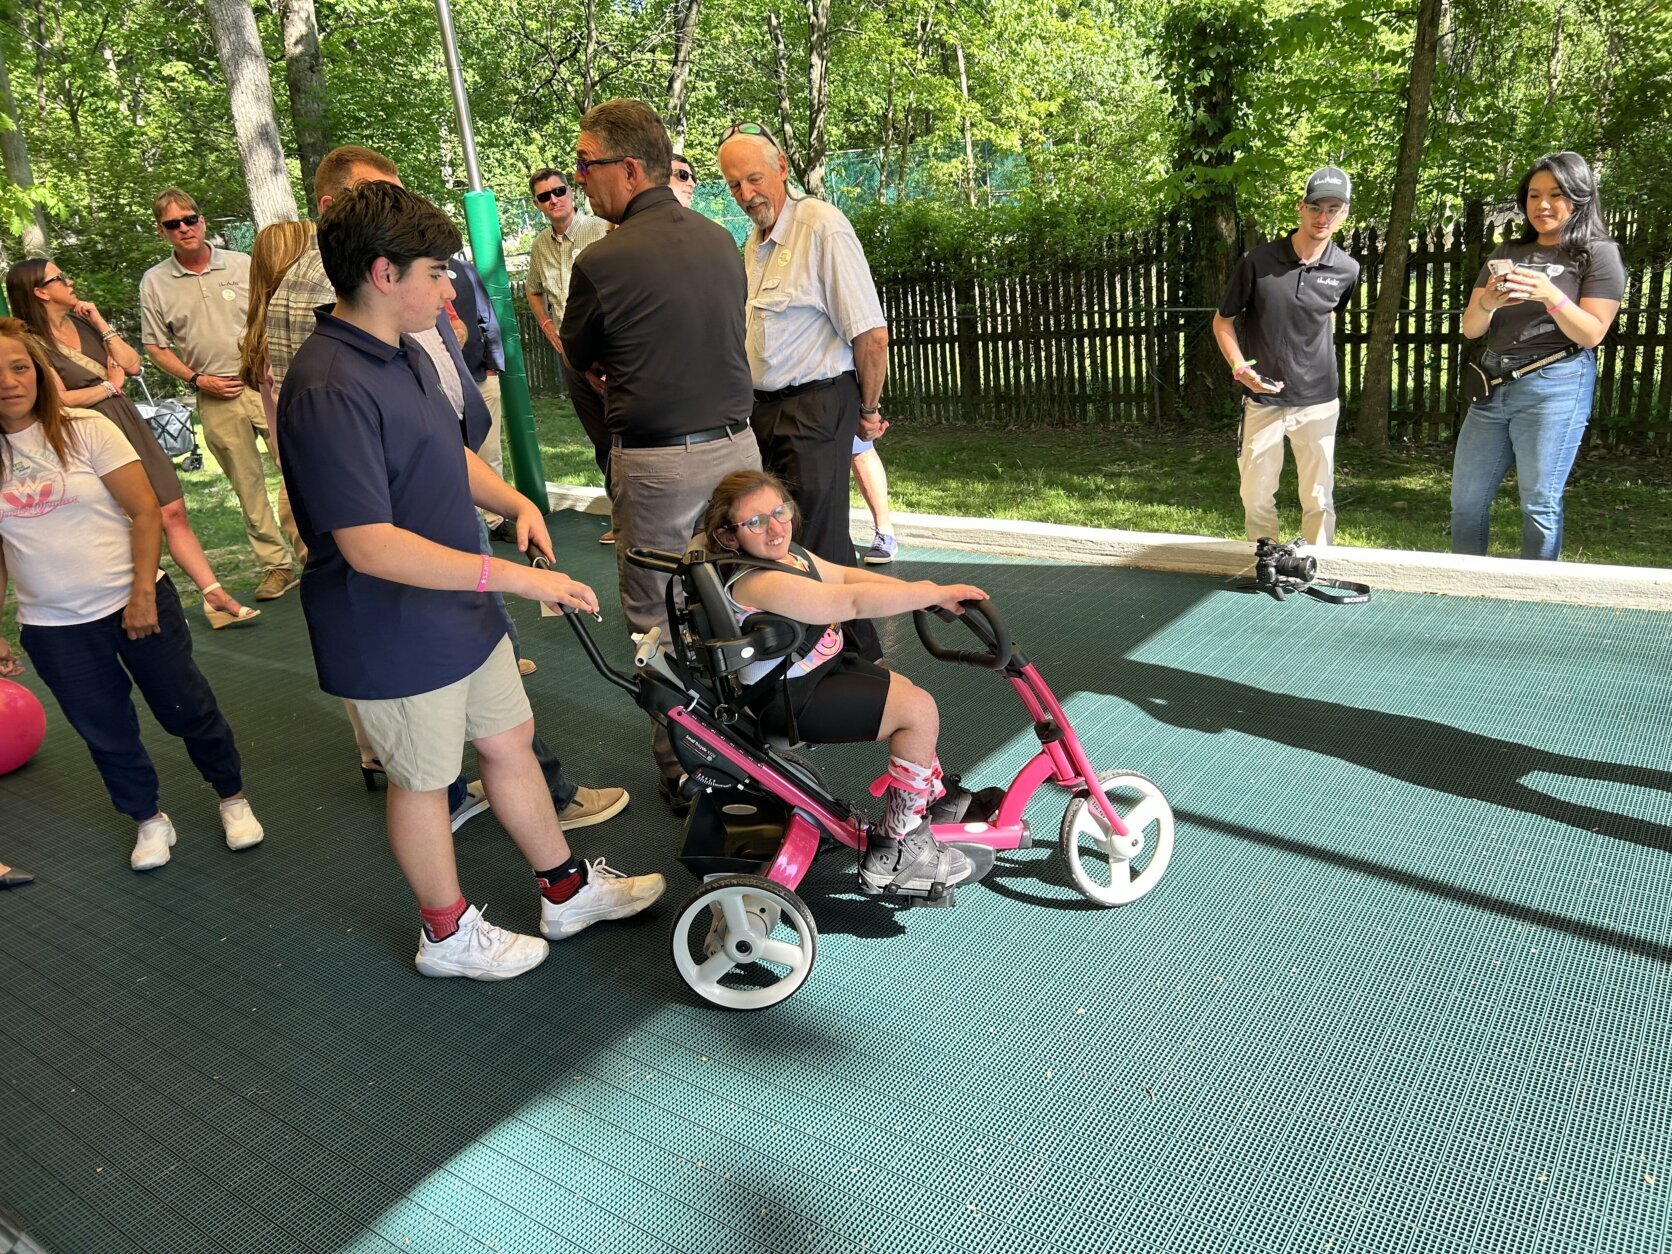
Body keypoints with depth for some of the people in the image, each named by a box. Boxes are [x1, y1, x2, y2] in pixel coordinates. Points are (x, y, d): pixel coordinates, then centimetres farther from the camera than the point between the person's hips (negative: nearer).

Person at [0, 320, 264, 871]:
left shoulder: (86, 430, -8)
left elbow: (145, 511, -10)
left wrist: (142, 592, -16)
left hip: (138, 605, -2)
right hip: (53, 628, 3)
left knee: (188, 710, 8)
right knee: (107, 734, 13)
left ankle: (233, 798, 28)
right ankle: (149, 820, 32)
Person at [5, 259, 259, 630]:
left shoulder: (83, 323, 11)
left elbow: (132, 365, 8)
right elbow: (60, 399, -13)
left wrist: (102, 325, 1)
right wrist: (111, 386, -3)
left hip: (130, 427, 6)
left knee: (174, 513, 1)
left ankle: (216, 597, 2)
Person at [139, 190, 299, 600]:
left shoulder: (242, 265, 5)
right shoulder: (154, 283, 6)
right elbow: (156, 347, 9)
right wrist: (196, 379, -4)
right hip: (215, 398, 1)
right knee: (247, 484, 6)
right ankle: (276, 565, 13)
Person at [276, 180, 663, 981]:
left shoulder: (405, 356, 6)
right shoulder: (329, 390, -26)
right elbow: (369, 546, -31)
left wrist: (515, 502, -1)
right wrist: (515, 576, -31)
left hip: (461, 610, 10)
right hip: (396, 634, -9)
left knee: (511, 740, 19)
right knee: (424, 781, 9)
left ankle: (567, 890, 37)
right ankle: (448, 935, 33)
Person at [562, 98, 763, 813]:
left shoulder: (602, 262, -13)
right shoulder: (721, 240, 5)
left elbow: (580, 356, 2)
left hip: (657, 464, -6)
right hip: (736, 445, 6)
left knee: (658, 621, 8)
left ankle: (684, 769, 17)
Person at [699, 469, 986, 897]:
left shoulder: (787, 554, 3)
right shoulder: (754, 582, -29)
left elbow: (845, 575, 9)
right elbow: (853, 602, -33)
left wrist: (926, 595, -3)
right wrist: (937, 593, -26)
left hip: (817, 668, 11)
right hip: (790, 701, -11)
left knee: (905, 690, 20)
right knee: (918, 710, -11)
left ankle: (933, 803, 37)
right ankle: (894, 853, -2)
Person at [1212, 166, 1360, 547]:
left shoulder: (1346, 270, -2)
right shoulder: (1257, 261, -10)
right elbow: (1223, 320, 0)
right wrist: (1239, 367, -15)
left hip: (1319, 401, 1)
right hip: (1263, 399, -1)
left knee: (1319, 499, 7)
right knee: (1257, 498, 6)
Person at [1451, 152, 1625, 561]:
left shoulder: (1598, 254, 2)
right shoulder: (1507, 253, 16)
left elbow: (1591, 334, -6)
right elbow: (1471, 329, 9)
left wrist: (1550, 295, -21)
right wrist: (1488, 303, -13)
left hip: (1555, 387, -5)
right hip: (1493, 384, 5)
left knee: (1539, 504, -5)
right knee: (1466, 500, 7)